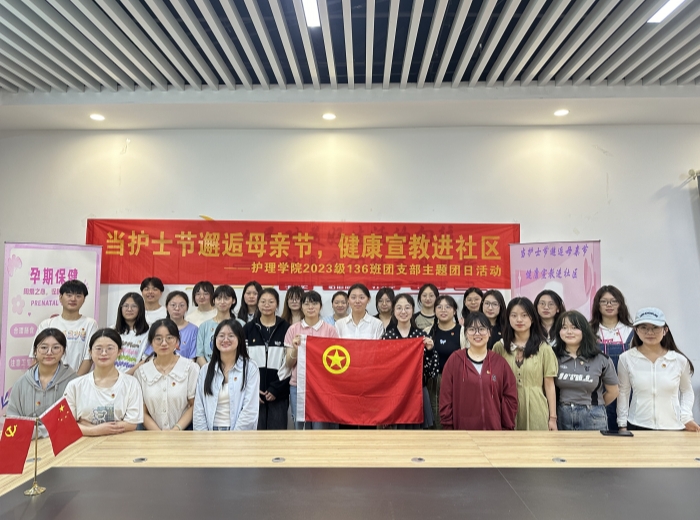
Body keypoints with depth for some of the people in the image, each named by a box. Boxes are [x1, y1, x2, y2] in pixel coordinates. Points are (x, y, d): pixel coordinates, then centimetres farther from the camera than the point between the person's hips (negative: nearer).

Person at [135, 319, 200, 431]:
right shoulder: (141, 372, 9)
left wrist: (177, 429, -9)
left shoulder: (191, 368, 2)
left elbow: (194, 405, 3)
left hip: (183, 432, -1)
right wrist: (159, 434, -6)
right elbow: (142, 411, 7)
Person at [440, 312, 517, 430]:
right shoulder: (454, 360, -1)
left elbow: (510, 397, 5)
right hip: (462, 428, -1)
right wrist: (448, 427, -3)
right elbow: (446, 397, -1)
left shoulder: (500, 362, 4)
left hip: (494, 428, 2)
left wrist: (507, 427, 1)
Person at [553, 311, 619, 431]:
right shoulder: (554, 357, -3)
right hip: (561, 416, 0)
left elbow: (613, 391, 9)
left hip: (592, 418, 0)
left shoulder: (601, 359, -2)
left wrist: (595, 405, 13)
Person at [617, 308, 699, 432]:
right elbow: (623, 393, 0)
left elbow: (687, 391, 11)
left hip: (673, 427, 1)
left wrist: (687, 417, -2)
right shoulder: (626, 359, -6)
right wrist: (622, 425, 1)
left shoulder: (679, 360, -3)